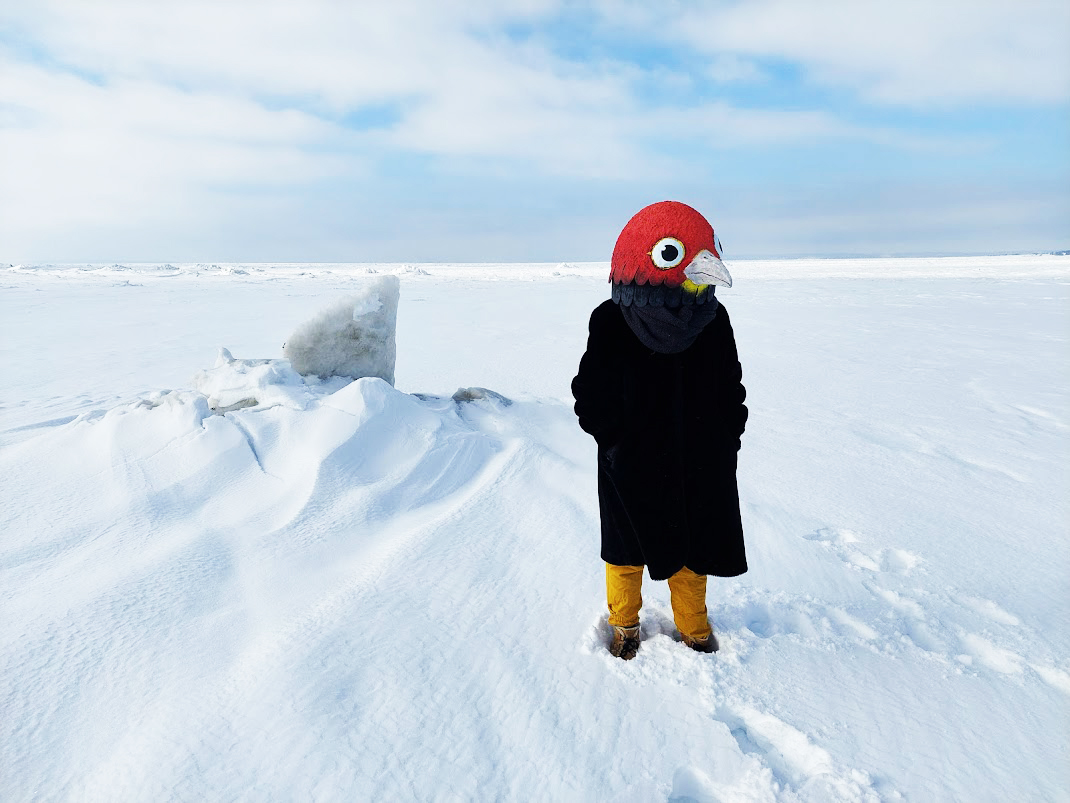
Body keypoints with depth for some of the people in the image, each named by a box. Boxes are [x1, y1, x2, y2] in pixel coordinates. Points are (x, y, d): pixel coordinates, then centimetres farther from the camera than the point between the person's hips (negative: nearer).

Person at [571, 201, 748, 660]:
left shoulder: (713, 318, -3)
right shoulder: (611, 322, -15)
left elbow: (731, 389, 5)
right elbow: (591, 398, -11)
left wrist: (726, 434, -4)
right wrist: (619, 440, -16)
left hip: (700, 468, 3)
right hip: (633, 470, -3)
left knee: (693, 551, 18)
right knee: (627, 551, 16)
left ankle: (693, 625, 44)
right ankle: (624, 622, 42)